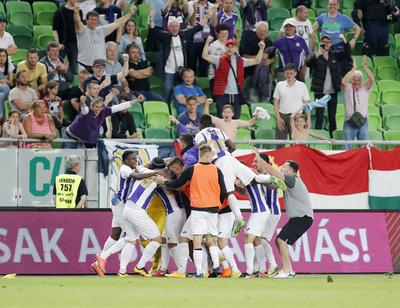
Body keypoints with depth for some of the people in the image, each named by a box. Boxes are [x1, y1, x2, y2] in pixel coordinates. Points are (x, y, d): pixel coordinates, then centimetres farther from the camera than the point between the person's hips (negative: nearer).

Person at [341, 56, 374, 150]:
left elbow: (372, 79, -11)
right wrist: (354, 68, -21)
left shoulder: (365, 88, 5)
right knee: (347, 148, -1)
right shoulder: (348, 89, 0)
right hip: (349, 122, -2)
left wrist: (364, 66, -19)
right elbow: (343, 81, -20)